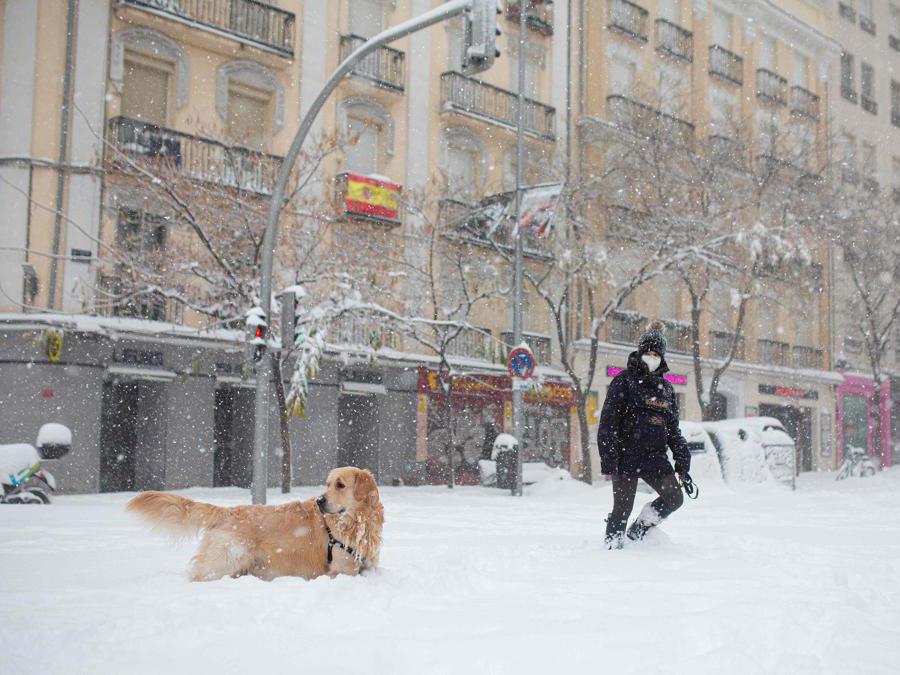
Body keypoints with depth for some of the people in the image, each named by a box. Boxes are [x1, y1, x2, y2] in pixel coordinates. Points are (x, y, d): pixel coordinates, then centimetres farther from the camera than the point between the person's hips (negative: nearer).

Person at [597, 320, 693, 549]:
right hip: (626, 454, -5)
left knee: (675, 498, -4)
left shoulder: (666, 388, 15)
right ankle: (613, 546, 18)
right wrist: (608, 459, -15)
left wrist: (682, 464, 11)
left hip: (655, 456, 5)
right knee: (623, 508, -2)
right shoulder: (624, 381, -2)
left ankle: (638, 531, 16)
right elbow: (608, 422, -8)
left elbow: (673, 431, 19)